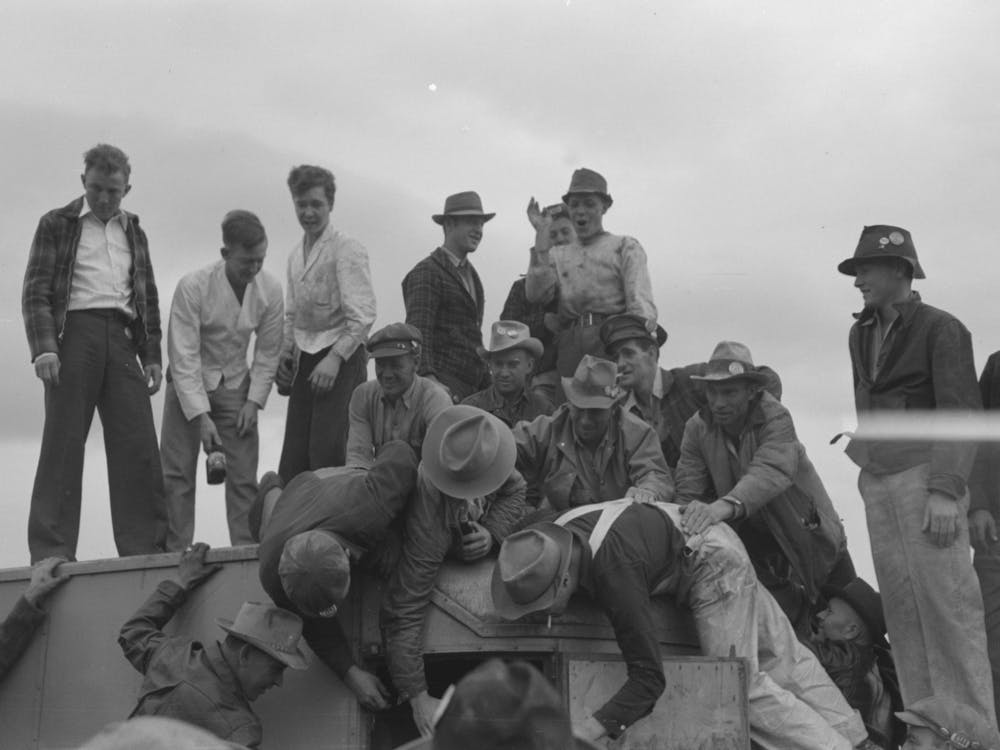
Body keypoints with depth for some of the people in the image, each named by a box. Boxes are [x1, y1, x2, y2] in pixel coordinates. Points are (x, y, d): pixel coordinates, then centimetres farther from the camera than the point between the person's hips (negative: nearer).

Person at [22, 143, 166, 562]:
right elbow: (36, 292, 0)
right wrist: (43, 349, -13)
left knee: (139, 446, -4)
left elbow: (147, 297, 21)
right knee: (63, 445, -6)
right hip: (75, 333, -4)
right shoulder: (57, 225, 8)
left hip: (122, 338, 4)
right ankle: (51, 552, -5)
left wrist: (152, 355, 12)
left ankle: (147, 546, -2)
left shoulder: (133, 232, 20)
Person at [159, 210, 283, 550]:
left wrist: (254, 400, -10)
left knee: (244, 474, -5)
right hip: (189, 384, -3)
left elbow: (267, 352, -1)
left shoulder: (270, 289, -12)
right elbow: (184, 357, -22)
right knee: (177, 472, -7)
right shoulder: (192, 287, -23)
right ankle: (175, 553, -3)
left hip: (235, 385, 3)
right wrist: (201, 417, -26)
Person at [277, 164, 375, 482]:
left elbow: (362, 315, -16)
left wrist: (335, 358, -22)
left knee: (328, 456, -13)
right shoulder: (296, 255, 17)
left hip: (342, 359, -7)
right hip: (304, 360, 7)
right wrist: (285, 349, 9)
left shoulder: (347, 250, -9)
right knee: (293, 459, 4)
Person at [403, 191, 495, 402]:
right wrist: (429, 378, -30)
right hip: (444, 385, -8)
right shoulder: (426, 273, -6)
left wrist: (487, 382, 16)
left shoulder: (470, 273, 21)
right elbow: (418, 332, -16)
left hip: (473, 385, 8)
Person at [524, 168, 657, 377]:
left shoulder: (625, 247, 15)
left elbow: (641, 305, 2)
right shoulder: (557, 254, 24)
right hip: (569, 345, 2)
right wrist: (542, 235, 5)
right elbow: (536, 295, 5)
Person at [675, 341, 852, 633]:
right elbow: (687, 492, -15)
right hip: (752, 537, 3)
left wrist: (726, 505, -60)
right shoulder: (697, 428, -9)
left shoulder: (775, 417, -23)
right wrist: (693, 513, -39)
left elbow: (771, 472, -42)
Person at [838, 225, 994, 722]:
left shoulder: (940, 328, -3)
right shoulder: (861, 333, 16)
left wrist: (946, 489, -19)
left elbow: (961, 414, -10)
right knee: (899, 603, 3)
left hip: (923, 471, -6)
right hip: (877, 478, 6)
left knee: (946, 599, -10)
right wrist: (865, 465, 16)